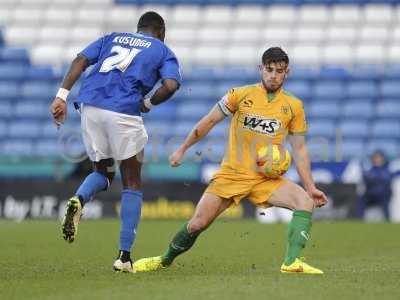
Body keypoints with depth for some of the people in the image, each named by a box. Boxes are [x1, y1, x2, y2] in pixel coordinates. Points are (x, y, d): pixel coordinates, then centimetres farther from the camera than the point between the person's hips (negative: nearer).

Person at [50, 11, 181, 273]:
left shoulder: (112, 38, 26)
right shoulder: (163, 51, 16)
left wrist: (62, 96, 3)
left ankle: (79, 200, -12)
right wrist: (148, 104, 12)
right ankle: (124, 256, 3)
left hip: (90, 106, 4)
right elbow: (171, 85, -4)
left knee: (103, 172, 23)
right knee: (132, 182, 10)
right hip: (124, 112, -4)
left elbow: (81, 60, 9)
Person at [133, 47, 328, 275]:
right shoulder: (241, 95, -1)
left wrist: (310, 186, 0)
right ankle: (165, 261, 22)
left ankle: (292, 262, -29)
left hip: (266, 179, 1)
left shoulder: (294, 106, 3)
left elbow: (299, 149, 7)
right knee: (197, 225, -4)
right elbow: (209, 122, 7)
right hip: (231, 175, -1)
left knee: (306, 201, -24)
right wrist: (182, 150, 9)